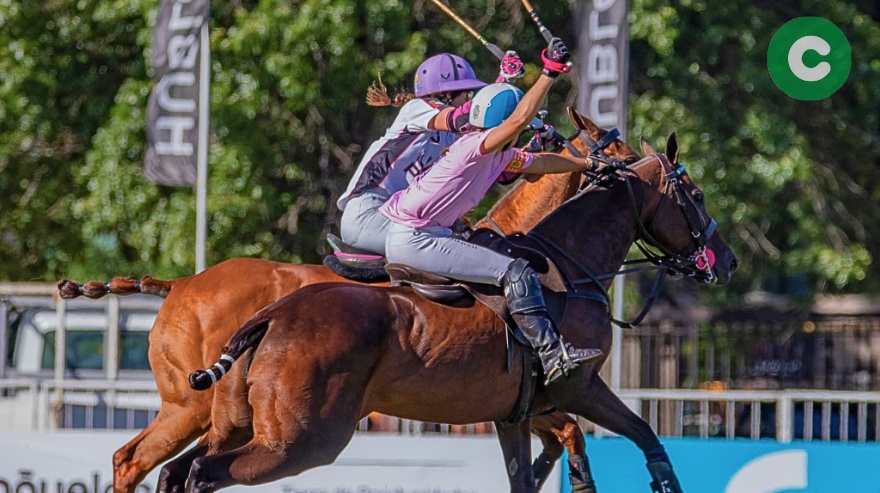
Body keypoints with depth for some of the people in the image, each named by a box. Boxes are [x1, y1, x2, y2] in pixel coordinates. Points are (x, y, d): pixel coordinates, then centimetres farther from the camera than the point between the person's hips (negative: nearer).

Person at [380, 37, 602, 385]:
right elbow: (520, 118, -30)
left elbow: (541, 162, 30)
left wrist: (590, 164, 35)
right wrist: (550, 73, -27)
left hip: (429, 235, 11)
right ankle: (552, 356, -21)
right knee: (516, 272, -18)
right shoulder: (475, 147, -15)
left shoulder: (501, 157, 12)